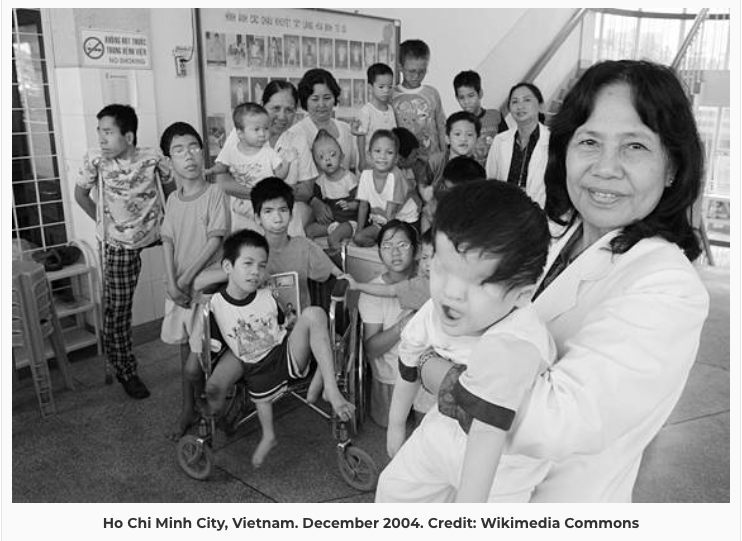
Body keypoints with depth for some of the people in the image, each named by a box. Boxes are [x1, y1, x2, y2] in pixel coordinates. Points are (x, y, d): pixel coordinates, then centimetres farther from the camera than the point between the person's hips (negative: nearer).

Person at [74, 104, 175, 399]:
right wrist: (102, 221, 4)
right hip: (118, 247, 0)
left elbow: (171, 186, 8)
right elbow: (81, 193, 6)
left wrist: (157, 215, 4)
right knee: (117, 309, 5)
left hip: (156, 239, 0)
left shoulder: (153, 157, -11)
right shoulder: (95, 159, -10)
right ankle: (125, 370, 25)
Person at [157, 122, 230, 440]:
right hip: (178, 287, 5)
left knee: (194, 365, -6)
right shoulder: (173, 200, 6)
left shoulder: (214, 193, -10)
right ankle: (189, 410, 31)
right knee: (186, 350, 16)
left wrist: (186, 279, -14)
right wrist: (171, 283, -10)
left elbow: (215, 241, -14)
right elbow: (168, 242, 3)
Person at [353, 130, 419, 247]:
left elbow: (390, 212, -20)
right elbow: (363, 206, 0)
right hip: (381, 222, 5)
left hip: (405, 221, -5)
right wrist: (359, 231, -1)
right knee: (358, 238, -12)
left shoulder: (395, 176, -24)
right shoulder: (366, 175, -9)